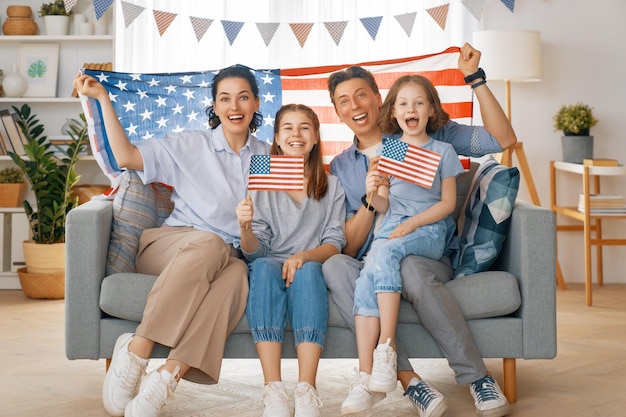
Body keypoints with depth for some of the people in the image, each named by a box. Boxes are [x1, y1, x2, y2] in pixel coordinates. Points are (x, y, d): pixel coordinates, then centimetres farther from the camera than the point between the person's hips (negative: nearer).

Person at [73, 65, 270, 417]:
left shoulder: (268, 157, 18)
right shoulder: (189, 146, 10)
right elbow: (126, 156, 1)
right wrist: (103, 98, 0)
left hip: (228, 257, 2)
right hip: (171, 244, -1)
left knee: (237, 273, -38)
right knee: (208, 243, -40)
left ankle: (166, 380, -47)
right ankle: (136, 351, -36)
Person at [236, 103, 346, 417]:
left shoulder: (331, 186, 13)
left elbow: (335, 242, 2)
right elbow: (254, 252, 2)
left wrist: (305, 256, -19)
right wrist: (245, 228, -21)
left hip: (311, 268, 0)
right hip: (270, 268, 0)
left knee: (308, 270, -35)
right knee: (264, 268, -35)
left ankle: (306, 391, -44)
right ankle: (273, 391, -44)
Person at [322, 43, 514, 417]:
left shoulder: (426, 136, 8)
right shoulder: (340, 167, 16)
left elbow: (503, 140, -2)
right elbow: (348, 248, 8)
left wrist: (475, 77, -8)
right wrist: (371, 199, -10)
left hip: (427, 257, -2)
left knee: (408, 268, -39)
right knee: (334, 267, -32)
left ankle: (477, 377, -24)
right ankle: (408, 379, -35)